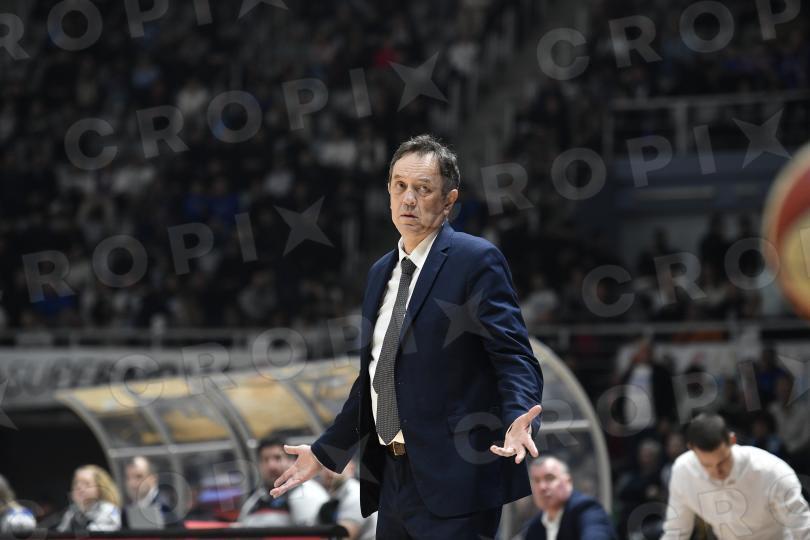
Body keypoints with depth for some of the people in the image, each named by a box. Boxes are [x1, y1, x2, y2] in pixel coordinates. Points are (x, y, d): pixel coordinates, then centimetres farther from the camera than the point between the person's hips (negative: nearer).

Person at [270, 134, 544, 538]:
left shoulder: (476, 260, -7)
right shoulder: (381, 273, 17)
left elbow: (514, 357, -13)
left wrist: (518, 419, -31)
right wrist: (324, 452, 24)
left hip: (453, 480, -7)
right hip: (393, 476, 7)